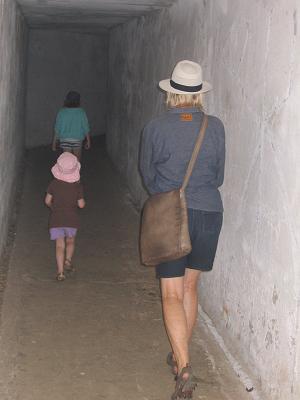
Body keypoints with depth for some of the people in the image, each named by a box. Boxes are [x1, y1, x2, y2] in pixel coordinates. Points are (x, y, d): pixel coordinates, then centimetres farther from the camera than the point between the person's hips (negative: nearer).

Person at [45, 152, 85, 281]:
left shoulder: (54, 184, -5)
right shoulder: (78, 186, -7)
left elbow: (47, 201, 1)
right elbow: (81, 204, -5)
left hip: (56, 219, 0)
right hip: (72, 219, 0)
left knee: (60, 245, -2)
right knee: (70, 241, 24)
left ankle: (60, 271, -12)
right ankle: (68, 260, 5)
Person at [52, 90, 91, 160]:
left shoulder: (61, 112, -8)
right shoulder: (81, 112, -9)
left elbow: (57, 129, -5)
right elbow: (86, 128, -5)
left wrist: (54, 142, 2)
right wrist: (88, 141, 5)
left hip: (65, 140, 0)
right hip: (77, 140, 0)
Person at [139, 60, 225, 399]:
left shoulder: (155, 128, -8)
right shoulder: (215, 127, -3)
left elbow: (148, 175, 4)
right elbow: (218, 176, 7)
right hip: (209, 213, 3)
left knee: (172, 294, 1)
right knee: (190, 285, 19)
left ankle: (184, 369, -12)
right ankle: (180, 355, 30)